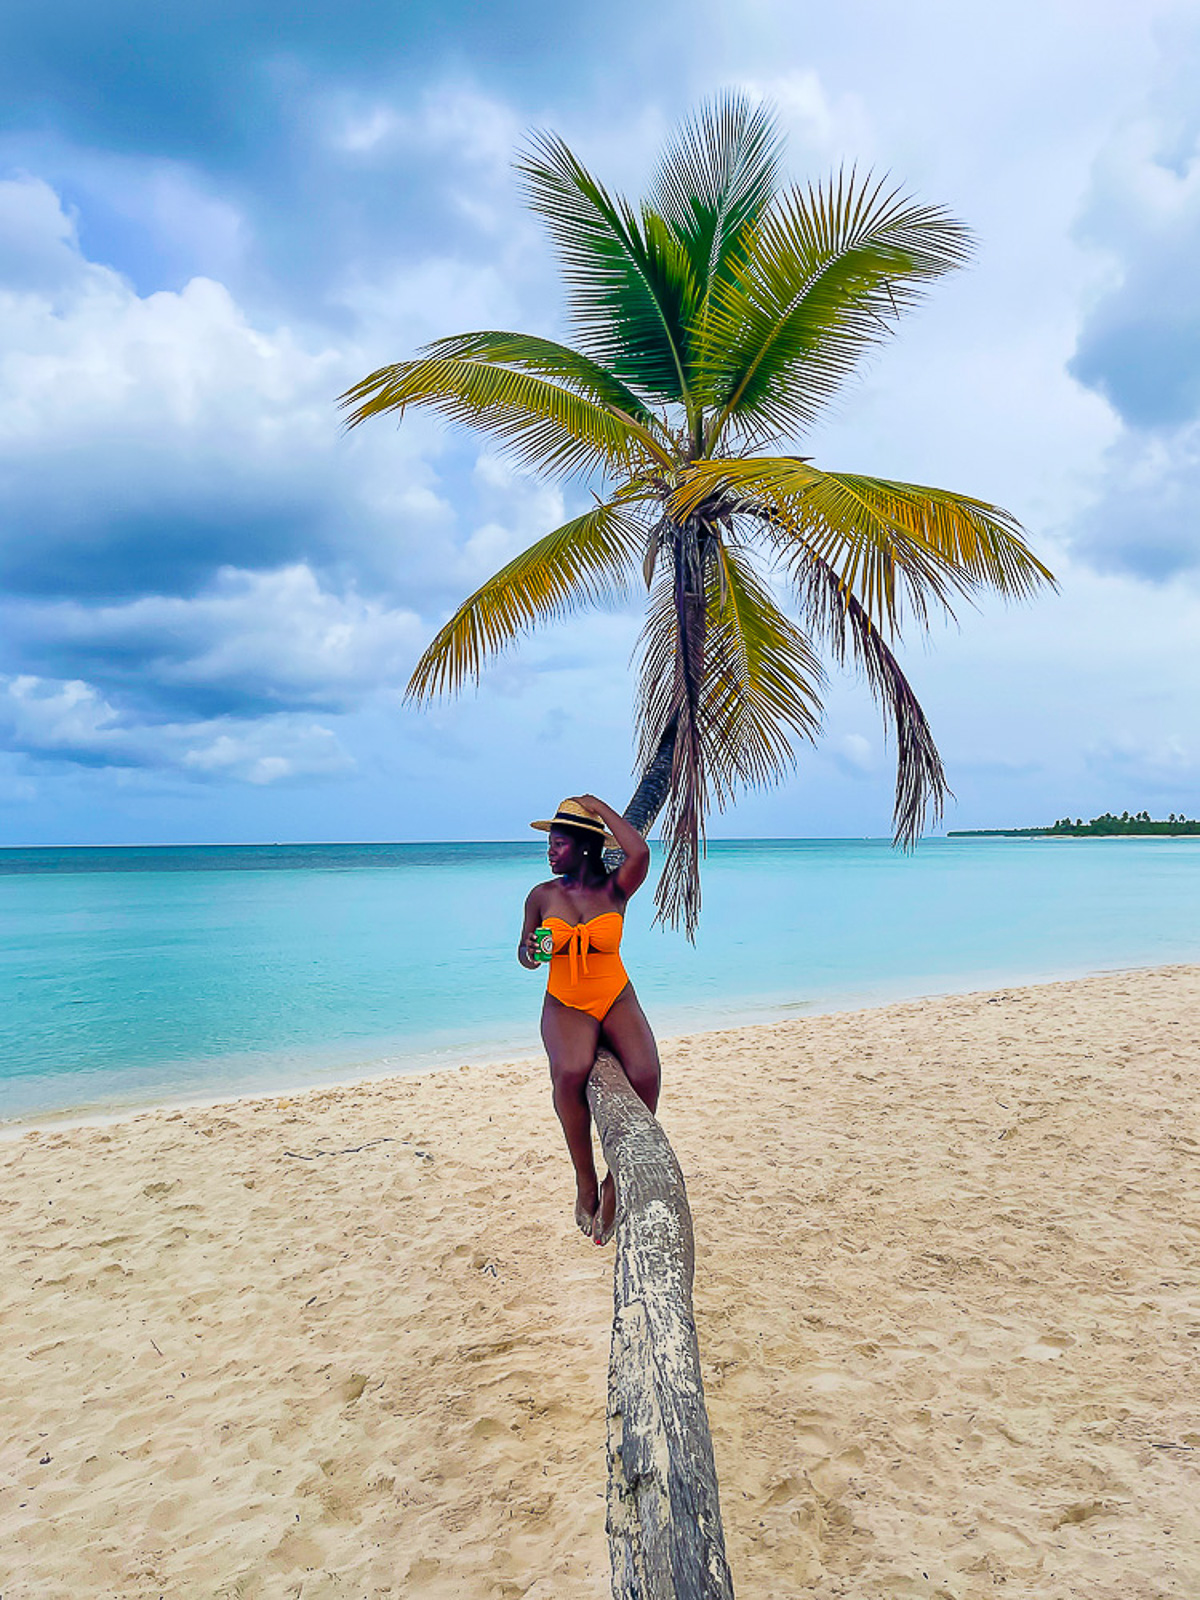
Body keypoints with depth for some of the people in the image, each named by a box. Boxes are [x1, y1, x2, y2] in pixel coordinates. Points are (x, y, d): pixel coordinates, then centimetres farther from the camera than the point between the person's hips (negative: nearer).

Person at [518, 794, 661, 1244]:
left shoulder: (614, 890, -3)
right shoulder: (542, 895, 2)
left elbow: (640, 854, -24)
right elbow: (525, 949, 12)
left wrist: (598, 806, -13)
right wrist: (529, 953, -14)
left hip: (617, 1001, 0)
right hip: (565, 1006, 0)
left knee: (645, 1076, -28)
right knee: (571, 1072, -34)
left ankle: (616, 1184, -7)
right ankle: (585, 1179, -14)